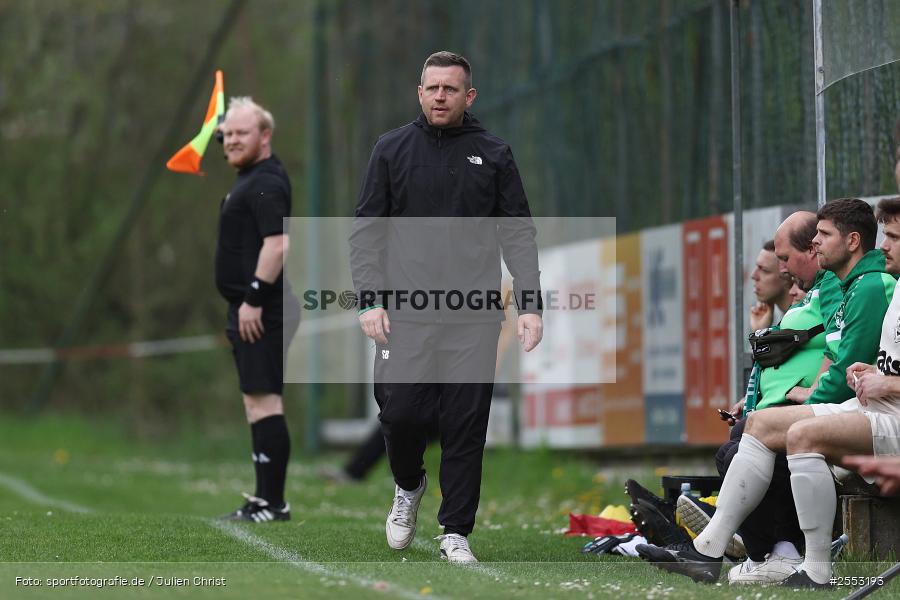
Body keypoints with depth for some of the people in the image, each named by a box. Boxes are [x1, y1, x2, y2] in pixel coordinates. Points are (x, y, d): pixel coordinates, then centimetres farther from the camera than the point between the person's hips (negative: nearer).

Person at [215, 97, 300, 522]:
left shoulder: (266, 183, -15)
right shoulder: (249, 180, 19)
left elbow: (277, 244, -25)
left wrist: (254, 299, -24)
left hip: (261, 312, -11)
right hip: (248, 309, 11)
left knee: (263, 400, -12)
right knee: (257, 402, 14)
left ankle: (272, 503, -13)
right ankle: (264, 498, 19)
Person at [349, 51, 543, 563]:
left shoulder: (494, 155, 9)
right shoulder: (392, 150, 8)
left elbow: (519, 234, 8)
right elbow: (367, 229, 8)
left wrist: (530, 304, -3)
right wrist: (370, 299, -4)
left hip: (474, 318, 0)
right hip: (405, 314, 0)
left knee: (466, 427, -1)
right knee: (401, 414, -7)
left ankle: (456, 533, 8)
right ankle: (409, 486, 25)